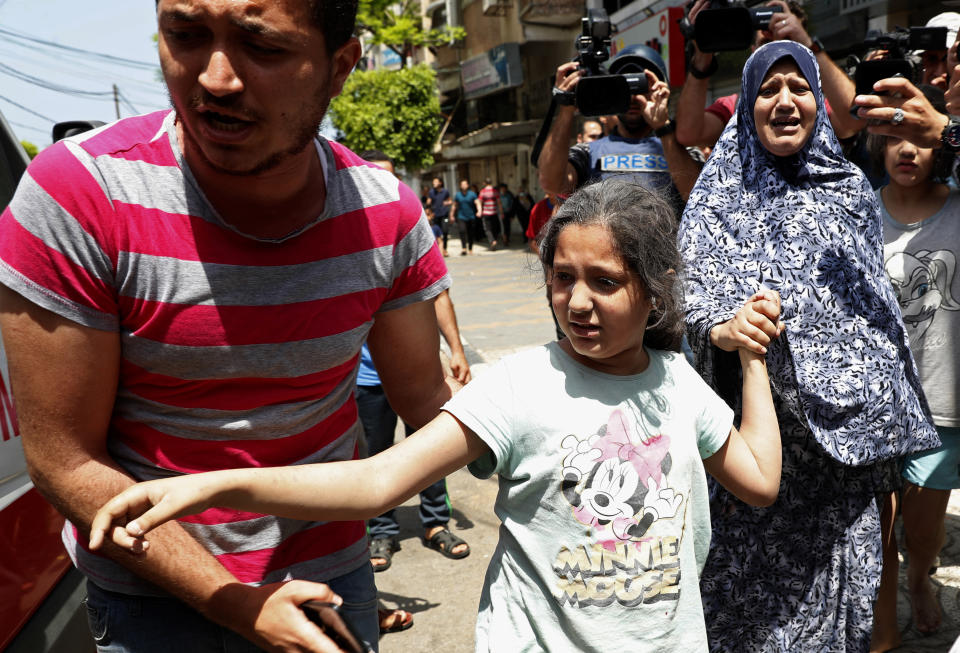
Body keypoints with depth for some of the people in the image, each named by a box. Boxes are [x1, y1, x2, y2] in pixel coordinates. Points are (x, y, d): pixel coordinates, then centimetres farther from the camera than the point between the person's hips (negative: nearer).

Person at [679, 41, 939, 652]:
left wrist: (885, 421, 11)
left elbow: (878, 300, 13)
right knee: (749, 568, 5)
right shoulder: (720, 195, 2)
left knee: (838, 568, 10)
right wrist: (719, 326, -33)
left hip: (841, 420, 3)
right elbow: (691, 284, -10)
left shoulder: (851, 187, 9)